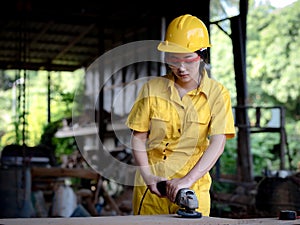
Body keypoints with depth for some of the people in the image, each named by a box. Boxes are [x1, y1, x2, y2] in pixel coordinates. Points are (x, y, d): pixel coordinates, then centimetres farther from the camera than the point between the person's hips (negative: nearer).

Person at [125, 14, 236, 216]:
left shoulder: (217, 93, -3)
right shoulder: (152, 89, 2)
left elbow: (217, 144, -12)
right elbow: (138, 138, 4)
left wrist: (187, 180, -22)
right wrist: (148, 177, -9)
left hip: (193, 190, -1)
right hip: (150, 189, 1)